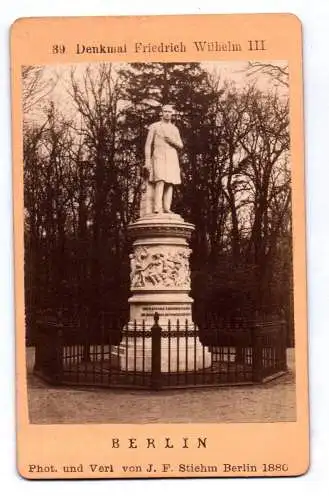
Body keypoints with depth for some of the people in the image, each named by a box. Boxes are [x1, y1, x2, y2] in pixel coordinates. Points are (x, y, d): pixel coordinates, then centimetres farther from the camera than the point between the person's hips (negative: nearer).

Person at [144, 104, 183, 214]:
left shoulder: (174, 129, 17)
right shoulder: (154, 126, 6)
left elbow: (180, 146, 13)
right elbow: (148, 144, 2)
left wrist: (172, 141, -9)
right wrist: (147, 161, -7)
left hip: (172, 158, 4)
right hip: (159, 157, -4)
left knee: (170, 183, -5)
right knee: (160, 181, -20)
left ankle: (166, 208, -5)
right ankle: (157, 208, -25)